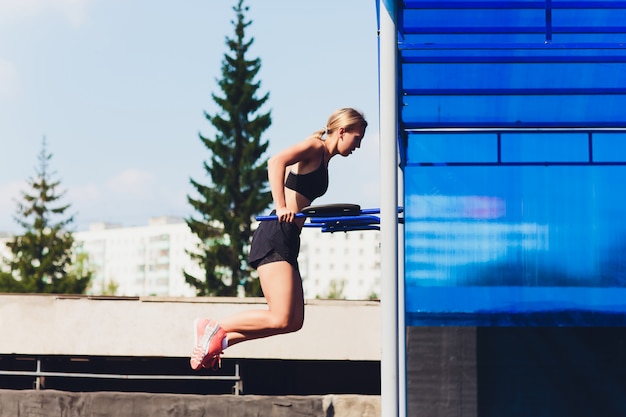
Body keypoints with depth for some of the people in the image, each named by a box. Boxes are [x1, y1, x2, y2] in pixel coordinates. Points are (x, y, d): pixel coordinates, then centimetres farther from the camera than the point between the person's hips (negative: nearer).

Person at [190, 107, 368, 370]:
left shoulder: (324, 160, 21)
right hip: (276, 235, -10)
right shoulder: (315, 147, -5)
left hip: (288, 241, 10)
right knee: (281, 319, -14)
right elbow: (276, 162, -22)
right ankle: (213, 328, 1)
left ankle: (217, 340, 10)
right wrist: (281, 207, -29)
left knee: (293, 322, 5)